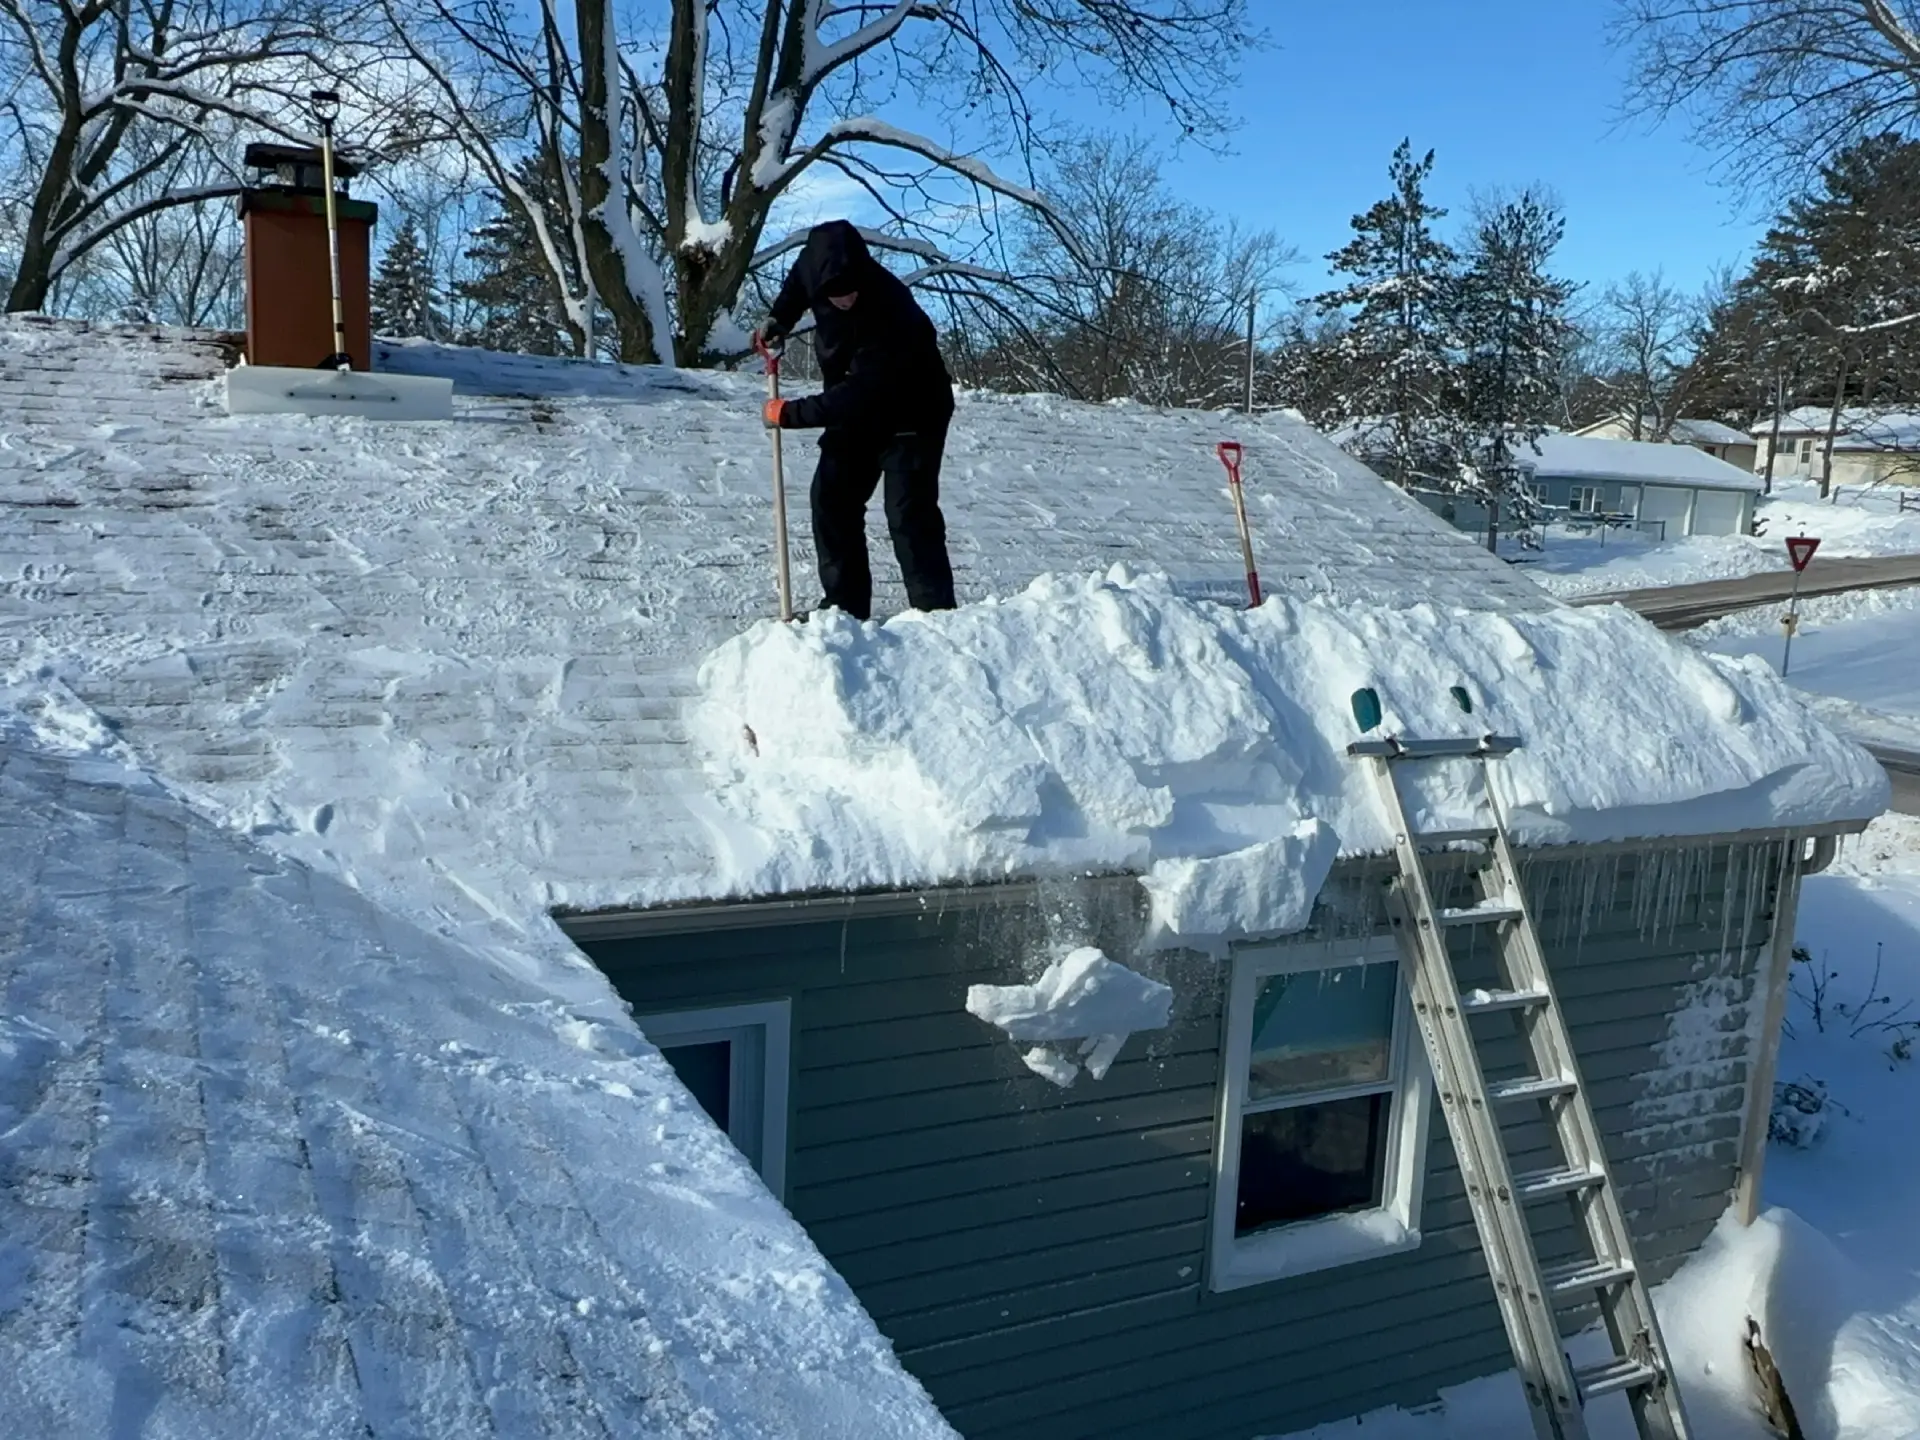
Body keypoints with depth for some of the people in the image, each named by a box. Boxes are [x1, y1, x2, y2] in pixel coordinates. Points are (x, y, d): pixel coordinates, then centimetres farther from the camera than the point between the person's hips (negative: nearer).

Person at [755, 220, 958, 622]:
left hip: (912, 415, -7)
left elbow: (854, 396, -36)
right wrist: (779, 319, -2)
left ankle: (936, 612, -12)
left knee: (908, 513, -17)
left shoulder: (892, 314, -38)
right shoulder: (818, 264, -17)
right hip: (856, 410, 7)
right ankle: (844, 604, 7)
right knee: (831, 498, 2)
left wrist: (789, 414, -27)